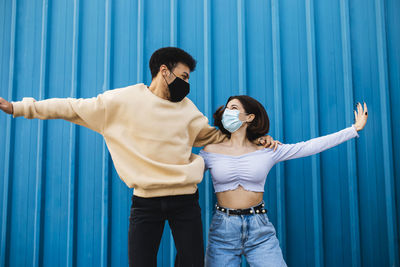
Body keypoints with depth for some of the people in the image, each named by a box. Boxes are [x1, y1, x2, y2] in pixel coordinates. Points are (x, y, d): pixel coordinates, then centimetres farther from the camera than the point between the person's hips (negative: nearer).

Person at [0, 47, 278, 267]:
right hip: (146, 202, -2)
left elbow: (214, 136, 18)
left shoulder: (187, 108, 7)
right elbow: (71, 107, 0)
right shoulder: (122, 100, -4)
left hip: (186, 201, 3)